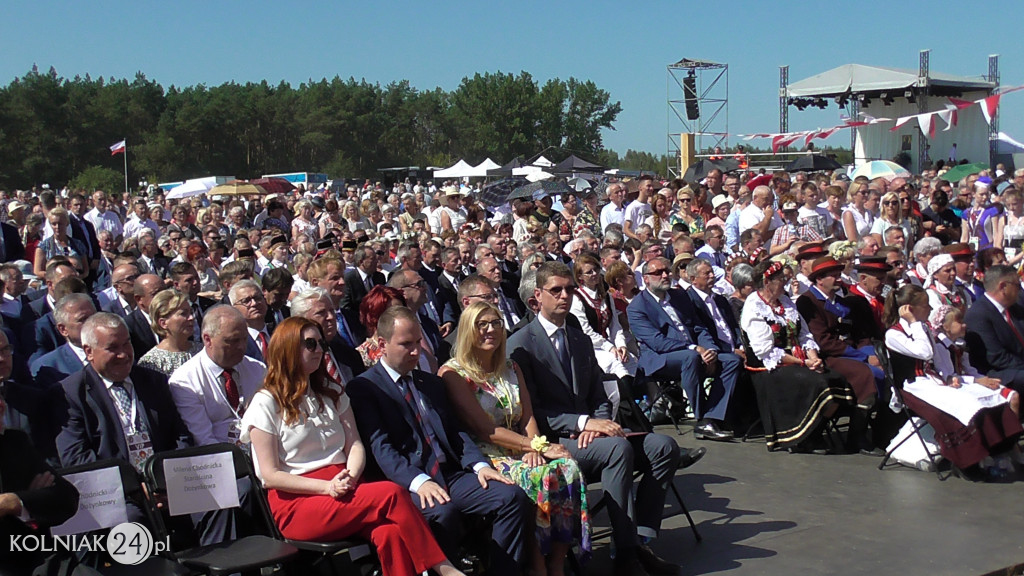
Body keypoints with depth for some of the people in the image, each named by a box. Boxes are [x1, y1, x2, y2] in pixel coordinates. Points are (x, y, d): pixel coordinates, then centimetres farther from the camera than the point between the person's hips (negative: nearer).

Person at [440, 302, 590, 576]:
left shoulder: (511, 369, 19)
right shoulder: (453, 373, -3)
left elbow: (528, 416, 10)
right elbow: (485, 430, -11)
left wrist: (534, 447, -13)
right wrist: (539, 446, -15)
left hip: (521, 451, 6)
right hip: (484, 458, -6)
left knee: (568, 468, -24)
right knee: (538, 477, -33)